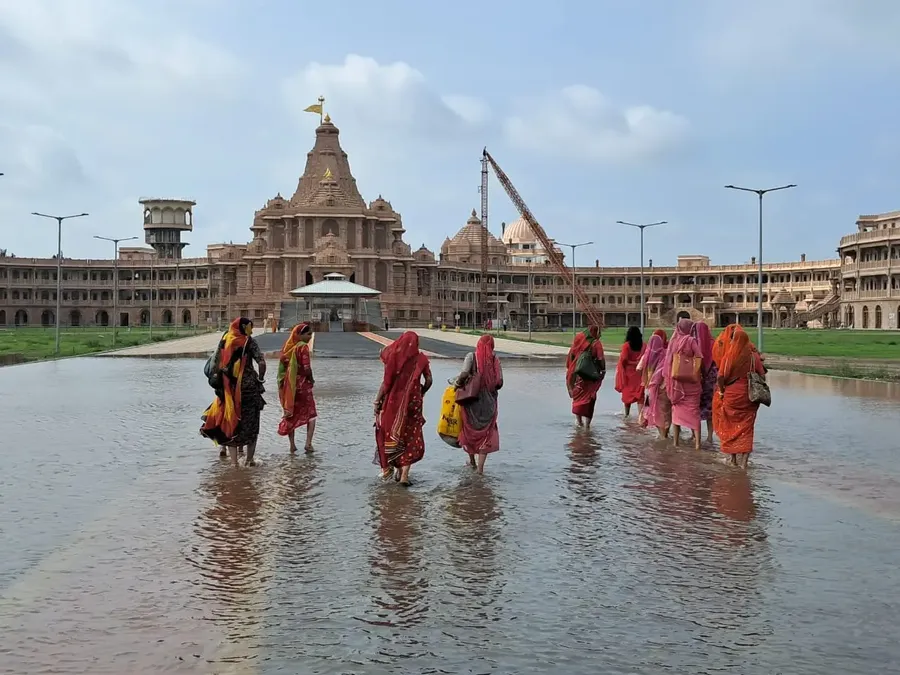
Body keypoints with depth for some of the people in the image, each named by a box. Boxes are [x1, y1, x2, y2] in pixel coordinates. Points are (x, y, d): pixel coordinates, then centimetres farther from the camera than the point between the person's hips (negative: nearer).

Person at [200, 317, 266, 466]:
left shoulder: (224, 340, 6)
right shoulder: (249, 342, -6)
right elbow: (262, 363, -15)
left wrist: (220, 379, 12)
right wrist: (260, 379, 0)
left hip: (227, 388, 3)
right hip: (248, 386, -3)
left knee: (229, 423, 10)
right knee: (251, 423, 11)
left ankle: (234, 461, 7)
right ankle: (249, 459, 16)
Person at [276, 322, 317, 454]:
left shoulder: (288, 346, 5)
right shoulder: (303, 347, -15)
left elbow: (282, 366, 9)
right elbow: (307, 368, -20)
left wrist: (285, 382, 15)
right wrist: (311, 379, -2)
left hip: (288, 385, 6)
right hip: (302, 385, -6)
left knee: (291, 415, 14)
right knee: (311, 414, 8)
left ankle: (292, 445, 17)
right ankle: (308, 443, -4)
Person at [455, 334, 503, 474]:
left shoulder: (471, 356, -6)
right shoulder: (494, 359, -1)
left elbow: (464, 373, -20)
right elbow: (499, 383, -3)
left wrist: (458, 382, 0)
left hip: (471, 401, 0)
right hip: (489, 403, 0)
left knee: (470, 430, 19)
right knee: (486, 434, 8)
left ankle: (472, 460, 34)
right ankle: (480, 467, 0)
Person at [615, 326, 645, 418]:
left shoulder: (626, 345, -9)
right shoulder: (643, 345, -3)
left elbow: (623, 360, -12)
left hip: (629, 372, -1)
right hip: (639, 372, 1)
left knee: (627, 393, 12)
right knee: (639, 393, 0)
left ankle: (627, 414, 22)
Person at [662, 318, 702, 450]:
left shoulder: (673, 341, 3)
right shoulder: (691, 341, -9)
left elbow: (668, 362, 5)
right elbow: (699, 360, -11)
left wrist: (669, 380, 12)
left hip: (675, 380, 4)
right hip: (690, 380, -4)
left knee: (676, 409, 13)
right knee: (693, 410, 0)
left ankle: (676, 440, 15)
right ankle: (697, 442, -8)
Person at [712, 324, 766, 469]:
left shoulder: (730, 356, -13)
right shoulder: (754, 355, -4)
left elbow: (721, 377, -15)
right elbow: (761, 375, 0)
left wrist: (721, 391, 2)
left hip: (732, 396, -2)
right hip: (749, 397, 2)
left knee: (729, 426, 14)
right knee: (745, 427, 9)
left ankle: (732, 457, 17)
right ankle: (743, 461, 7)